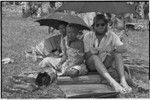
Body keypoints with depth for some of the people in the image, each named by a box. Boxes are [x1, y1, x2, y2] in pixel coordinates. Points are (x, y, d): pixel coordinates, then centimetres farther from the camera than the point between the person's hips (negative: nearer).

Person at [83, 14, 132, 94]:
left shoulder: (111, 35, -4)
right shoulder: (88, 36, -7)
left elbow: (124, 49, -15)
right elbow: (86, 56, -9)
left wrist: (113, 49, -36)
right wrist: (91, 52, -32)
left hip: (105, 63, 2)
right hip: (91, 64, -2)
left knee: (117, 52, -22)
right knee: (94, 57, -35)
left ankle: (123, 80, -37)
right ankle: (112, 82, -53)